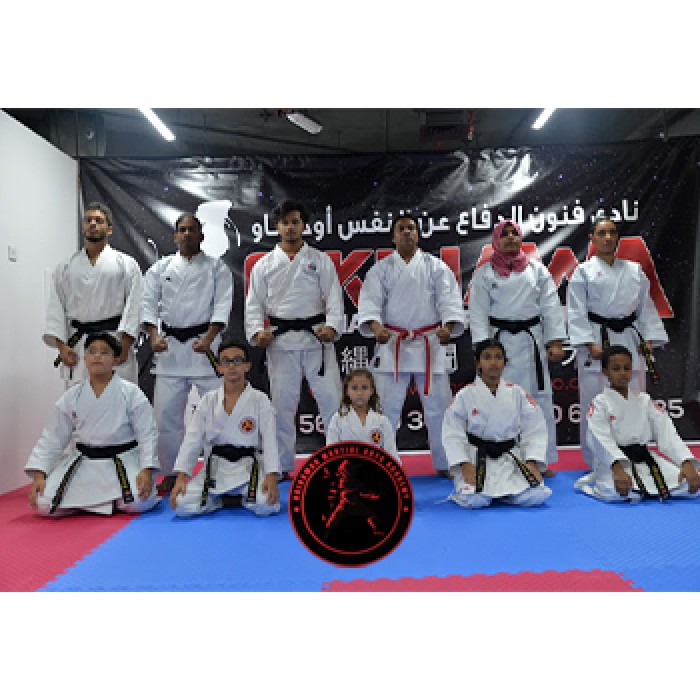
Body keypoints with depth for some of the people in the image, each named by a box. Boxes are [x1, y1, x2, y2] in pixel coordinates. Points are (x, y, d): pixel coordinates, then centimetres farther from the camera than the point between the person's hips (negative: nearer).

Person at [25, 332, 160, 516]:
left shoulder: (131, 393, -9)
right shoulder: (71, 397, 1)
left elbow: (147, 434, -9)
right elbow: (52, 438, 6)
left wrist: (146, 470, -19)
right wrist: (38, 474, -4)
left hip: (123, 462, -3)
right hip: (83, 463, 3)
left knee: (137, 504, -26)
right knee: (44, 505, -11)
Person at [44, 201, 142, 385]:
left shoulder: (127, 264, 5)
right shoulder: (65, 268, 14)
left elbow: (133, 306, -3)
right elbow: (56, 308, 9)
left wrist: (124, 345, -12)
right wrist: (62, 346, -4)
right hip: (77, 346, 3)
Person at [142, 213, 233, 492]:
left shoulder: (217, 267, 6)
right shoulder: (160, 268, 13)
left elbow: (222, 305, -5)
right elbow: (148, 303, 5)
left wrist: (208, 339, -18)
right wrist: (154, 336, -11)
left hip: (203, 344, -2)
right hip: (170, 347, 3)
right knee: (167, 413, 4)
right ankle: (170, 474, 20)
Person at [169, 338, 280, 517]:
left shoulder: (259, 400, -3)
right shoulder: (208, 400, 4)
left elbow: (269, 440, -9)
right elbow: (192, 440, 1)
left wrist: (271, 477, -22)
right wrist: (181, 477, -9)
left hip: (248, 468, -2)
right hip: (215, 469, 2)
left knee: (266, 506, -28)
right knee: (182, 506, -19)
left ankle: (246, 497, 6)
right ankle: (223, 499, 7)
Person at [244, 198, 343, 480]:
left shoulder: (321, 260, 8)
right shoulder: (264, 264, 11)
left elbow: (334, 298, 0)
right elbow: (254, 303, 7)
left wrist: (331, 326, -17)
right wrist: (257, 331, -10)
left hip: (316, 338, -1)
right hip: (280, 340, 1)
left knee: (331, 398, -2)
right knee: (282, 403, 6)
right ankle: (283, 465, 19)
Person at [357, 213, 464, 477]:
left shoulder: (436, 266, 8)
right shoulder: (381, 269, 8)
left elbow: (449, 300, -2)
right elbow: (370, 301, -5)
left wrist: (447, 327, -21)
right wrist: (376, 327, -25)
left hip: (429, 344, 1)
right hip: (392, 344, 0)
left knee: (439, 405, 5)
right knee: (387, 406, 2)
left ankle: (445, 464, 21)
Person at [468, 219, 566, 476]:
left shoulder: (537, 269, 10)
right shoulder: (484, 273, 5)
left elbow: (551, 306, 6)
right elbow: (478, 313, 0)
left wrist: (555, 342, -2)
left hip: (532, 341, 2)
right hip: (498, 341, -2)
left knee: (539, 397, 5)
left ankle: (542, 459, 19)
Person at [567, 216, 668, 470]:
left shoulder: (635, 270, 13)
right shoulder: (583, 272, 1)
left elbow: (646, 307, 14)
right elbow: (576, 312, -4)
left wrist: (649, 340, 5)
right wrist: (590, 344, -12)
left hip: (630, 342, 4)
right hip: (597, 342, -3)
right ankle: (597, 463, 11)